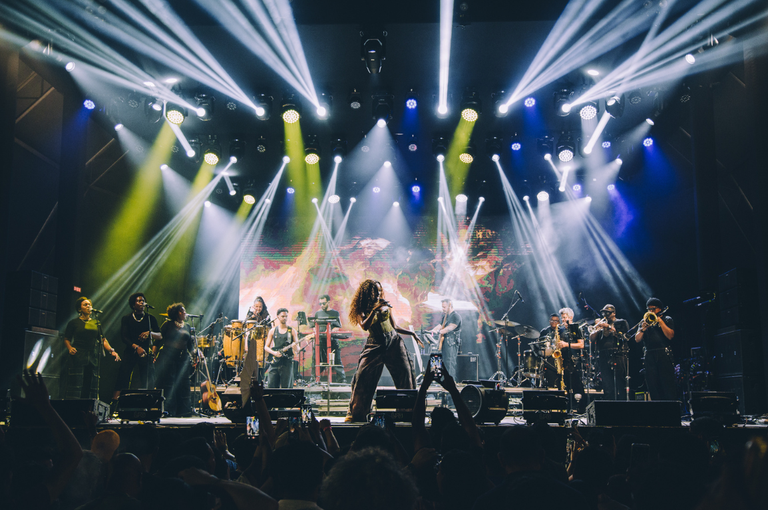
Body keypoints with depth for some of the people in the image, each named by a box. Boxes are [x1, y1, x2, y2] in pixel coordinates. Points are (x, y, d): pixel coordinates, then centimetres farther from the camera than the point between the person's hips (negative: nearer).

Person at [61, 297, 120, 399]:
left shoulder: (96, 323, 17)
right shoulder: (74, 323, 7)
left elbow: (103, 340, 15)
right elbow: (66, 339, 7)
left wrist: (111, 351, 0)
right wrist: (70, 348, -14)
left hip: (93, 359, 4)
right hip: (77, 358, -4)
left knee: (91, 386, -1)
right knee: (76, 386, -9)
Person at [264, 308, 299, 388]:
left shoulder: (292, 331, 7)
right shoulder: (273, 331, 9)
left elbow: (297, 350, 6)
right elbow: (266, 347, 10)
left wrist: (295, 346, -17)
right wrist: (274, 353, -8)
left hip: (287, 363, -1)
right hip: (275, 363, 1)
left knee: (286, 387, -3)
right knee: (271, 387, -5)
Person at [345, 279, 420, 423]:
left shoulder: (385, 306, 11)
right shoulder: (361, 308, 5)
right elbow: (364, 326, -13)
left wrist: (411, 333, 10)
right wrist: (374, 310, -17)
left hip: (393, 342, 2)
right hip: (375, 345, -2)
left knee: (405, 374, -6)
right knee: (362, 377, -11)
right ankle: (354, 414, 0)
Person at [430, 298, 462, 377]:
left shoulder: (455, 316, -10)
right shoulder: (445, 316, 20)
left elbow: (450, 328, -21)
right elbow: (440, 326, 20)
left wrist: (438, 331, -30)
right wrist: (431, 331, 1)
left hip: (452, 343, -9)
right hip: (444, 342, 9)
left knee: (450, 363, -13)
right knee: (444, 363, 9)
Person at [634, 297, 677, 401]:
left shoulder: (667, 319, 11)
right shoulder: (644, 322, 19)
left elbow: (670, 336, -6)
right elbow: (637, 339, 9)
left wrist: (660, 321, -8)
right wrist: (643, 329, -8)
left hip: (664, 355, -3)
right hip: (649, 356, 3)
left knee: (668, 384, -10)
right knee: (652, 385, 1)